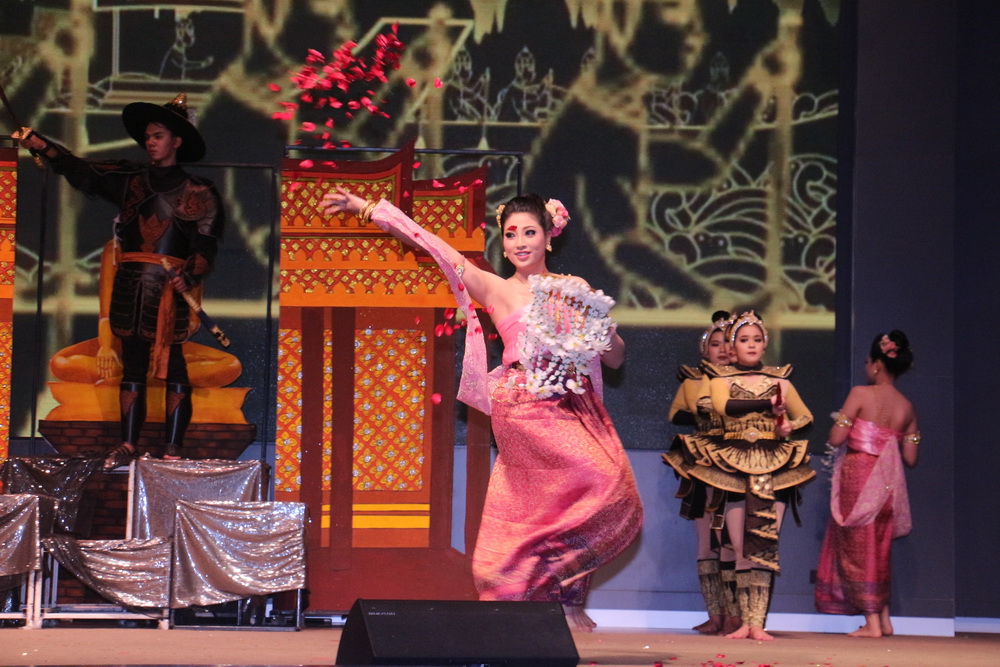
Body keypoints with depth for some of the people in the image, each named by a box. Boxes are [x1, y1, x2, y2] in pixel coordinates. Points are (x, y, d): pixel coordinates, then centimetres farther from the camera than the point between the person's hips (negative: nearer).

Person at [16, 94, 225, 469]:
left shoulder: (197, 193, 4)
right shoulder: (130, 181, 15)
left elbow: (206, 244, -4)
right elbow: (84, 174, 8)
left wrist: (189, 276, -21)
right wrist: (43, 147, -4)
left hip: (171, 287, -4)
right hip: (131, 286, 4)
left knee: (172, 367, -5)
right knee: (133, 364, 5)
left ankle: (173, 448, -3)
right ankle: (128, 445, 7)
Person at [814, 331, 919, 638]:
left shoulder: (861, 394, -10)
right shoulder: (907, 407, 5)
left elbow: (836, 438, -14)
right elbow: (911, 458, 4)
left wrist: (840, 420, 7)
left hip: (857, 477, -5)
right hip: (888, 482, 5)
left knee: (857, 548, 3)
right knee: (879, 549, 19)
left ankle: (872, 623, -1)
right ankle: (885, 618, 20)